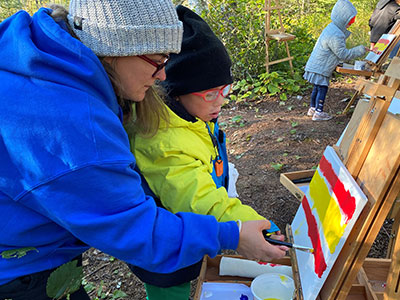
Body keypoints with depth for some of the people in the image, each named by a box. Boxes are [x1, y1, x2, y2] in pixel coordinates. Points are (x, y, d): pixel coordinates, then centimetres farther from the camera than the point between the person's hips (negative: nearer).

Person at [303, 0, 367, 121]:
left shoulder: (332, 28, 8)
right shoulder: (335, 36, -25)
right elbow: (343, 54, -20)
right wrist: (359, 50, -14)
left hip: (316, 65, 10)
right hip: (320, 69, -10)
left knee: (317, 88, 19)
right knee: (322, 89, -1)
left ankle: (312, 108, 31)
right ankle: (318, 113, 7)